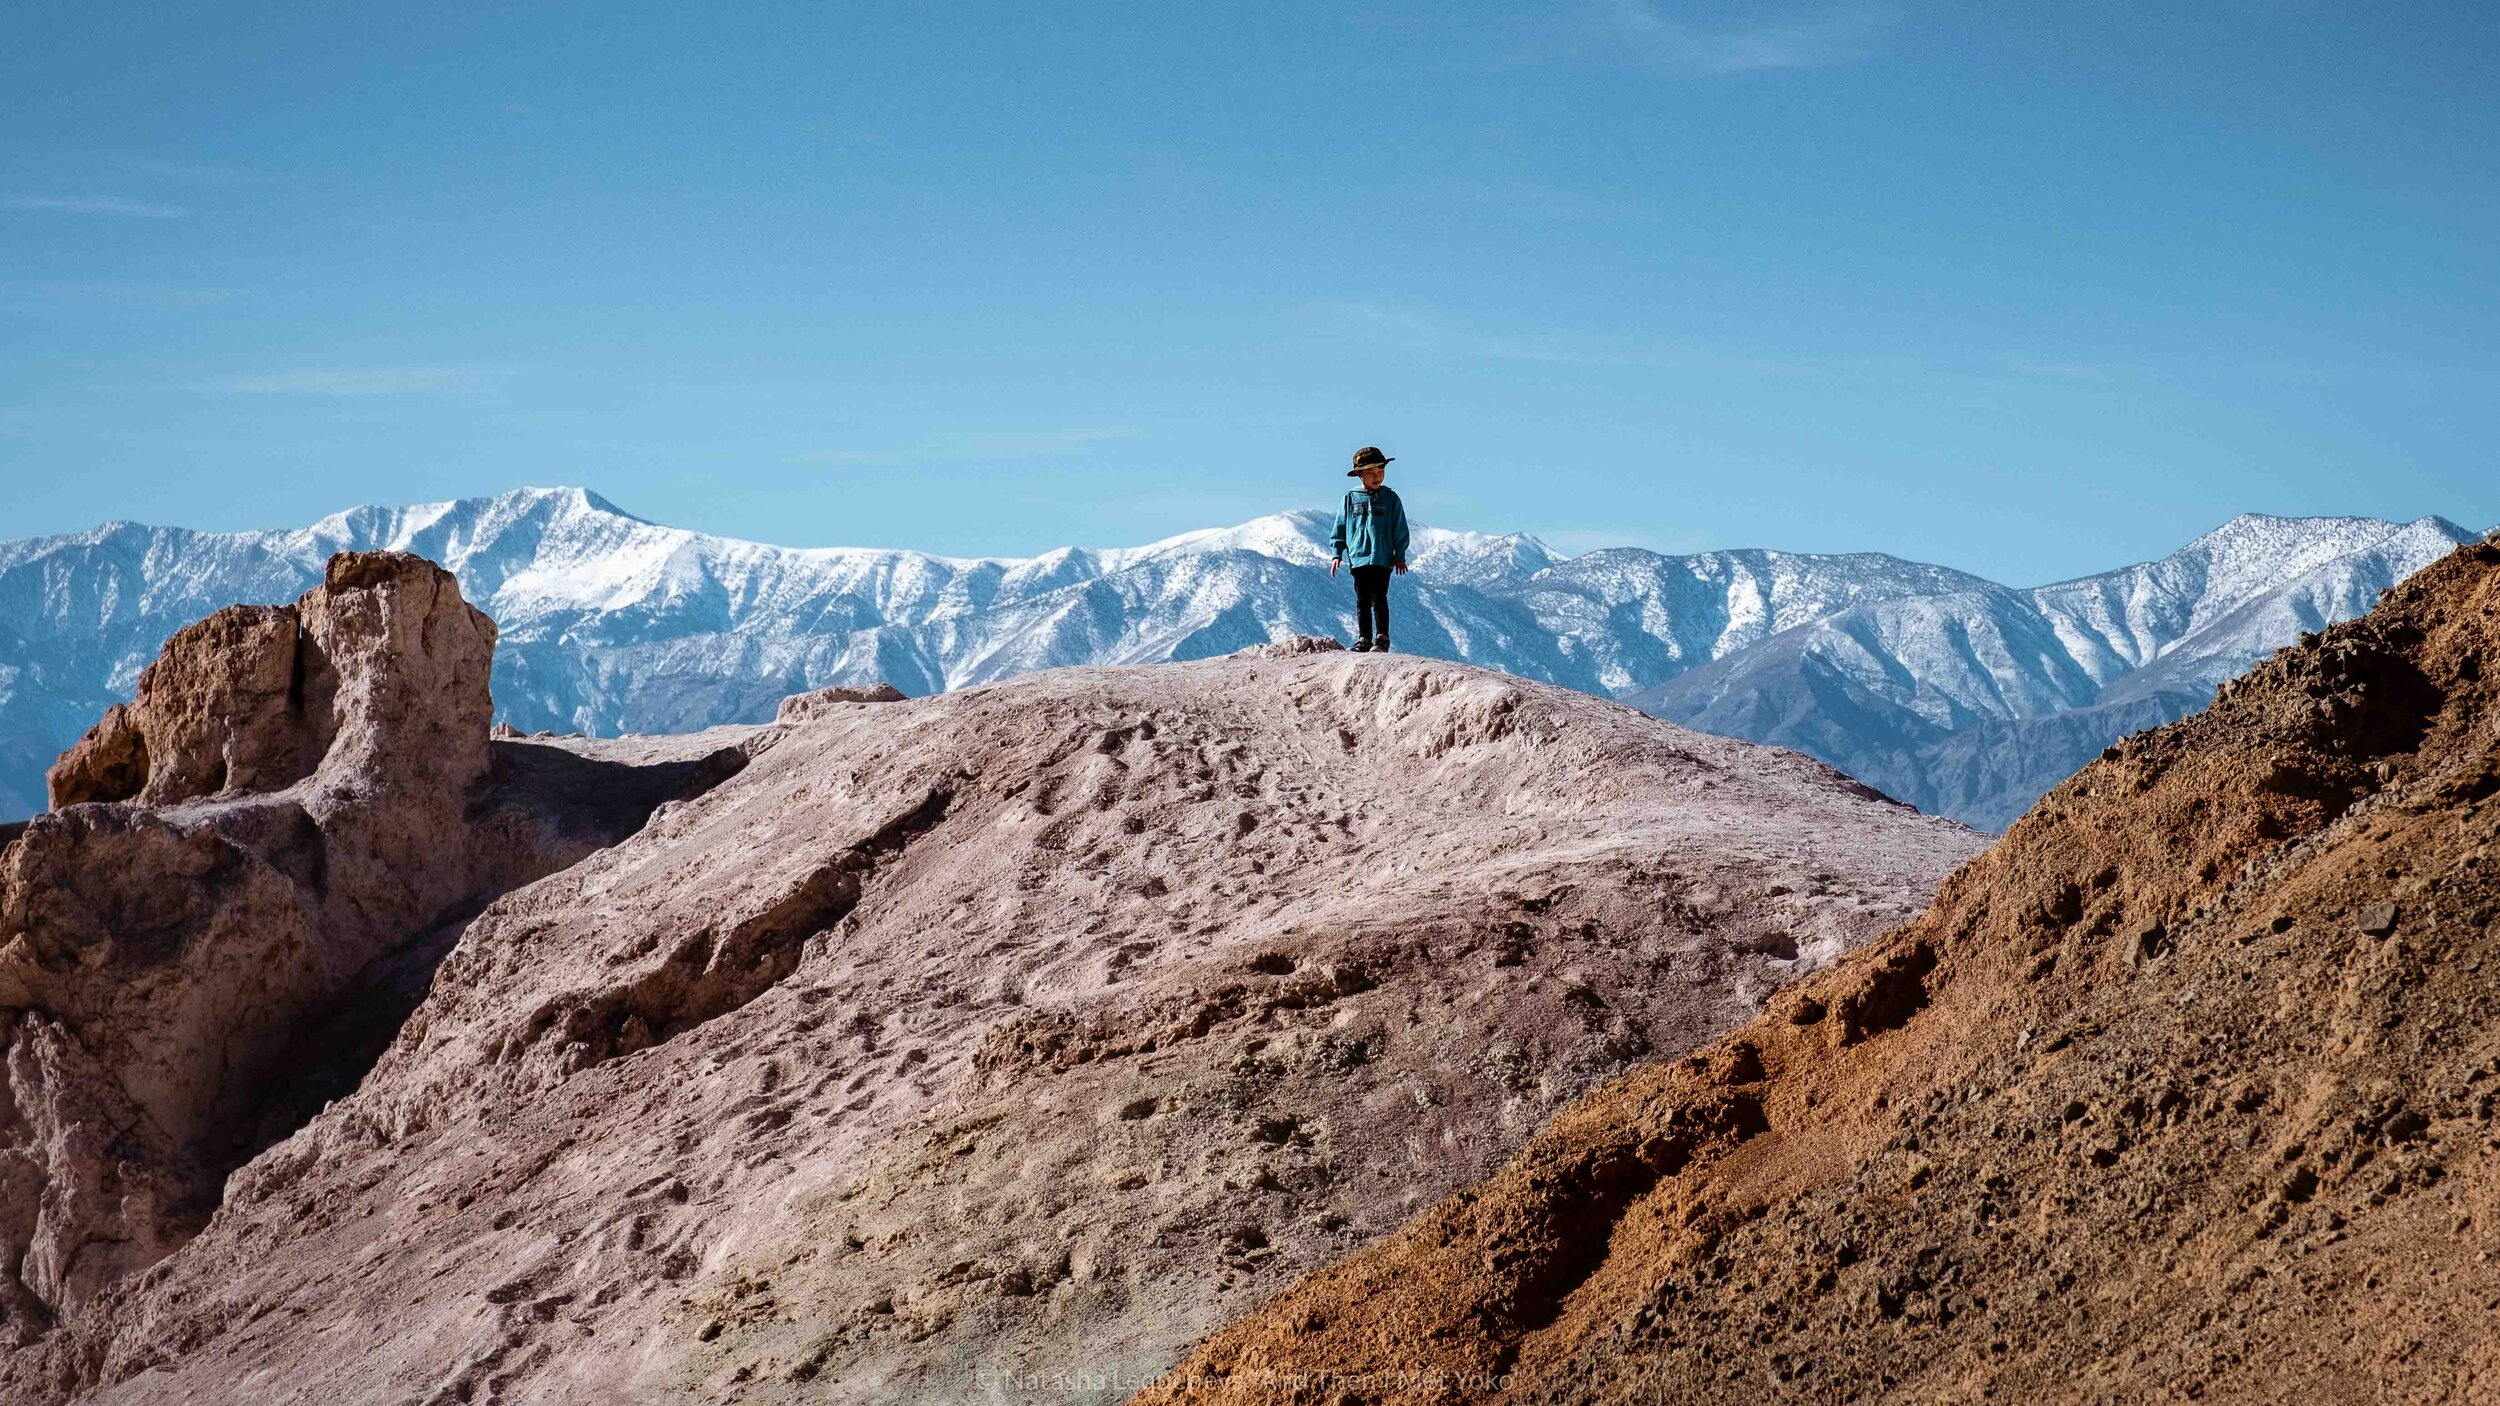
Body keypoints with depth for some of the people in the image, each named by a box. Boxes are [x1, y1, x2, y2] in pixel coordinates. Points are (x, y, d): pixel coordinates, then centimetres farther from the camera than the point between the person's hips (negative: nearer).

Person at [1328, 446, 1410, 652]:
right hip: (1358, 558, 2)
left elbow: (1400, 528, 4)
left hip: (1382, 559, -2)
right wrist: (1337, 554, 5)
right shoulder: (1350, 499, 6)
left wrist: (1400, 555, 0)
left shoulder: (1390, 498, 3)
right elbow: (1340, 528, 11)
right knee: (1362, 601, 6)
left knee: (1379, 599, -8)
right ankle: (1364, 639, 11)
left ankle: (1382, 638, -2)